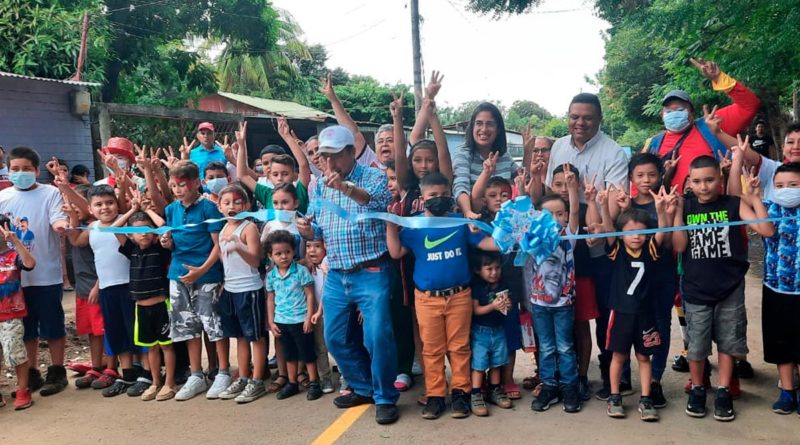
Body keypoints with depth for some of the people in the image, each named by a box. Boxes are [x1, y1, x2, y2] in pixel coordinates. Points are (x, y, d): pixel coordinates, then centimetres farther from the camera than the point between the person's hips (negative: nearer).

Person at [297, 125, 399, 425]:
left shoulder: (374, 176, -4)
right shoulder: (320, 186, 12)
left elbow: (382, 201, -26)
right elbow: (316, 230, 16)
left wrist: (346, 187, -42)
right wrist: (306, 230, -8)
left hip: (371, 274, -6)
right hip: (336, 276, 6)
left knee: (378, 336, -10)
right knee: (335, 338, 11)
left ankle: (385, 398, 9)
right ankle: (363, 388, 31)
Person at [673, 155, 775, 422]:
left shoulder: (735, 204, -3)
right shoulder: (685, 207, -1)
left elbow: (767, 230, -12)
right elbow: (679, 246, -8)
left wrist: (755, 198, -13)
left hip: (730, 288, 0)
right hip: (696, 290, 0)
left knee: (728, 342, 11)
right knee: (696, 345, 7)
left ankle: (723, 393, 26)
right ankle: (697, 390, 26)